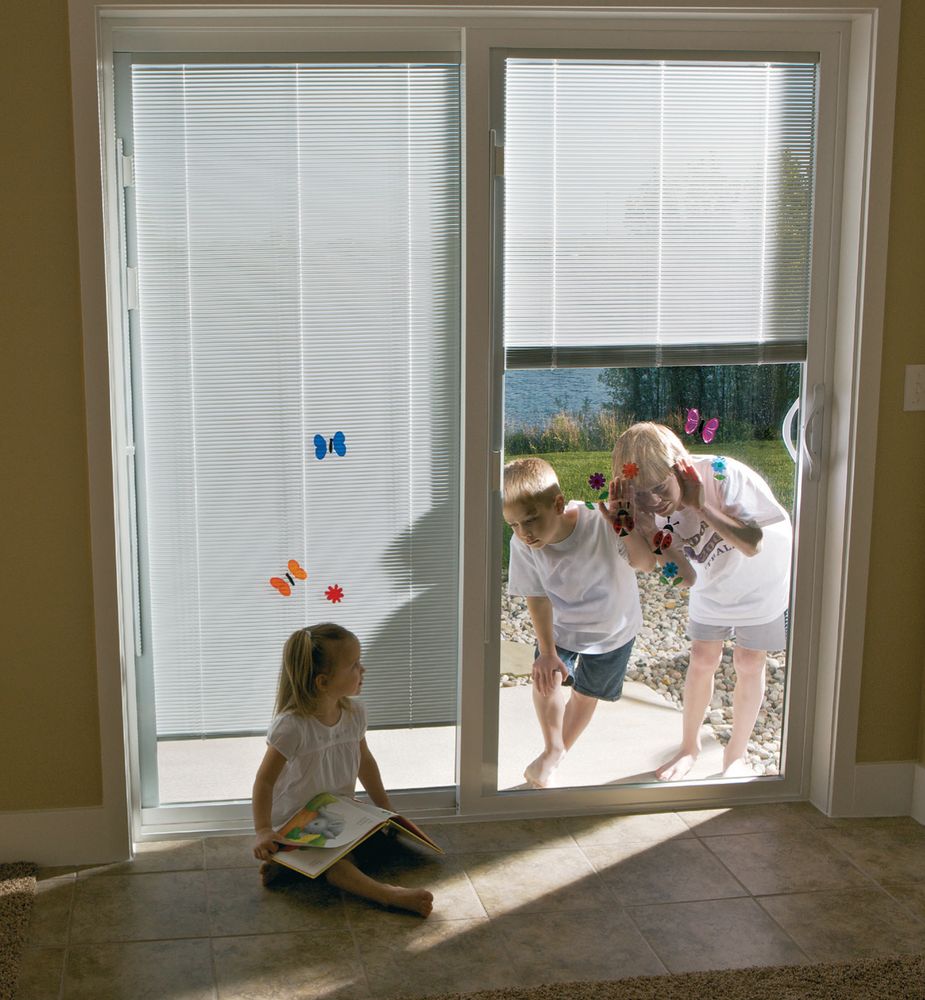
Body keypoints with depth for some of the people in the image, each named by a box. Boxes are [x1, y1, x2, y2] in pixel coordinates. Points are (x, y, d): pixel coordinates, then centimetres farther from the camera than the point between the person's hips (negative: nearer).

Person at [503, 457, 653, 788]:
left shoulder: (599, 524, -39)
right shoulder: (523, 545, -30)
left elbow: (645, 563, -41)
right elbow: (537, 598, -19)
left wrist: (623, 526, -55)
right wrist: (547, 651, -18)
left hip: (612, 627, -1)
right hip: (561, 624, 1)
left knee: (586, 695, 12)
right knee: (547, 677, -16)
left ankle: (558, 754, 40)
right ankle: (552, 748, 12)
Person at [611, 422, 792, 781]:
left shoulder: (722, 475, -37)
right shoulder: (653, 508, -24)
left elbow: (753, 545, -40)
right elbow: (689, 578, -24)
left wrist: (700, 505, -44)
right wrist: (652, 535, -39)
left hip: (762, 578, -3)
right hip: (712, 583, 3)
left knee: (748, 663, 3)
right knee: (702, 660, 6)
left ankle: (736, 754, 22)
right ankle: (689, 746, 27)